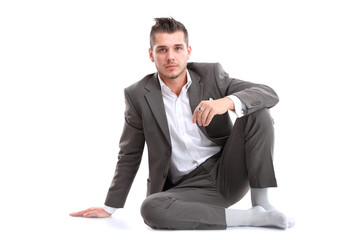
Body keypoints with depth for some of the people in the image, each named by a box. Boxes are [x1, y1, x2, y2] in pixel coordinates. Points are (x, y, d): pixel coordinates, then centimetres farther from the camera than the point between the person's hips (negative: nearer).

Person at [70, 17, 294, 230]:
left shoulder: (210, 75, -1)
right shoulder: (138, 95, 0)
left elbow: (269, 94, -10)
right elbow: (129, 155, 9)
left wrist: (227, 102, -30)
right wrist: (110, 207, 10)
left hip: (229, 173, 1)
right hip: (186, 187, 0)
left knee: (257, 113, -19)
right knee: (150, 208, -33)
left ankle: (261, 204, -13)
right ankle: (251, 217, -23)